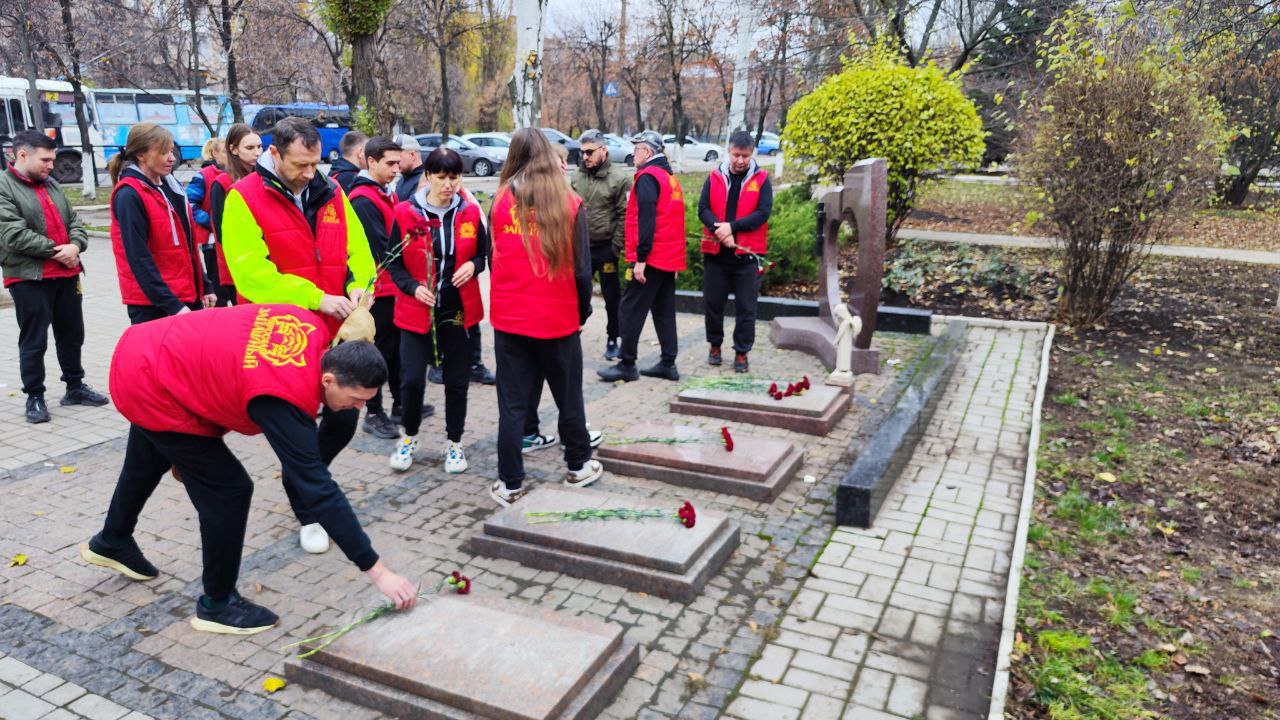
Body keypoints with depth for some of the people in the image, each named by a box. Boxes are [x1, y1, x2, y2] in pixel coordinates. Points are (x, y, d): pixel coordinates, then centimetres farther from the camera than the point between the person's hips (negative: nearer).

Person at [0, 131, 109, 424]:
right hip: (29, 278, -7)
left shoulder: (52, 184, 14)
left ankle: (75, 387, 29)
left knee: (72, 334, 15)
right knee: (34, 341, 1)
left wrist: (75, 245, -8)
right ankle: (34, 397, 12)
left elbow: (74, 220, 12)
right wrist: (56, 251, -14)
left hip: (66, 274, 7)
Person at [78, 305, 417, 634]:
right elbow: (317, 489, -37)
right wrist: (377, 571, -36)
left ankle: (112, 543, 61)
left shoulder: (314, 329, -16)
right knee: (229, 490, -8)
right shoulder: (286, 398, -36)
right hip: (151, 387, -9)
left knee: (146, 466, 33)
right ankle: (217, 605, 12)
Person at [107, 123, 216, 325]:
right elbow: (139, 259, -16)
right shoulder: (129, 196, -12)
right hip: (152, 305, -7)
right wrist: (172, 305, -20)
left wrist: (205, 287, 15)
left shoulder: (170, 185, 11)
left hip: (188, 297, 7)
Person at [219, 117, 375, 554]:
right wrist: (316, 299, -25)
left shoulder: (331, 194, 5)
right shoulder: (244, 199, -10)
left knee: (345, 417, 10)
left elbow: (358, 249, 8)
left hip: (334, 332, 5)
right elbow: (251, 272, -19)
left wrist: (358, 287, -13)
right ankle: (308, 513, 24)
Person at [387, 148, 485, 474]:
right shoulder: (406, 213, -5)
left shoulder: (470, 213, 0)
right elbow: (395, 263, 1)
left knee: (457, 380, 8)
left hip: (459, 310, 2)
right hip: (417, 311, -1)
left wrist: (473, 266, -10)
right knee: (412, 379, -4)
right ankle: (410, 436, 24)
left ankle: (454, 442, 27)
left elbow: (484, 254, 12)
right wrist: (413, 287, -15)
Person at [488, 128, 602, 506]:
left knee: (512, 404, 8)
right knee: (569, 398, 16)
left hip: (509, 319, 1)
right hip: (558, 318, 0)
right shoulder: (570, 204, -6)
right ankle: (578, 467, 32)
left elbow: (493, 256, 6)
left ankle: (510, 484, 13)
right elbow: (581, 267, -4)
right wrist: (583, 311, 9)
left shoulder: (501, 202, -3)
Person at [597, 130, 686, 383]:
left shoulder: (647, 177, -11)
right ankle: (668, 364, 15)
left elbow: (646, 220, -20)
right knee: (664, 310, 12)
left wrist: (640, 259, -20)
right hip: (671, 258, 9)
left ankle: (627, 365, 3)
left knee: (630, 310, -2)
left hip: (650, 258, -9)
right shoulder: (670, 177, 17)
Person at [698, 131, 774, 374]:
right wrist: (719, 229, -19)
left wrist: (732, 227, -17)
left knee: (746, 307, 2)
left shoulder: (761, 179, 2)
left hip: (746, 254, -2)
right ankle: (715, 346, 28)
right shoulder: (714, 177, 6)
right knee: (713, 302, 10)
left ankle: (742, 353, 14)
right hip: (715, 253, 2)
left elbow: (763, 213, -9)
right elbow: (703, 209, -2)